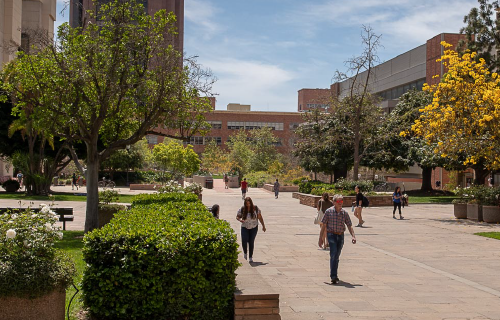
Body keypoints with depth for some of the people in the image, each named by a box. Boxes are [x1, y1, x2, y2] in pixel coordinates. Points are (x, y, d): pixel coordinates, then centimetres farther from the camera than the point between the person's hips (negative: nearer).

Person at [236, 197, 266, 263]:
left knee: (251, 242, 1)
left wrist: (263, 226, 6)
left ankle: (250, 257, 15)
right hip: (245, 228, 0)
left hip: (254, 228, 0)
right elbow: (237, 216, 2)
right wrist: (240, 220, -21)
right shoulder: (242, 209, -8)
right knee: (244, 241, -17)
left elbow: (260, 217, 2)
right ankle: (245, 252, 14)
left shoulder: (255, 209, -7)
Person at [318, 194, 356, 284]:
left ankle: (334, 275, 26)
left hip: (341, 236, 4)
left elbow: (349, 226, 6)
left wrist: (353, 236, -10)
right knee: (333, 254, -18)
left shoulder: (344, 213, 5)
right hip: (331, 235, -4)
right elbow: (323, 225, -1)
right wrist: (321, 238, -2)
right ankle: (333, 276, -20)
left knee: (337, 256, 11)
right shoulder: (329, 211, -4)